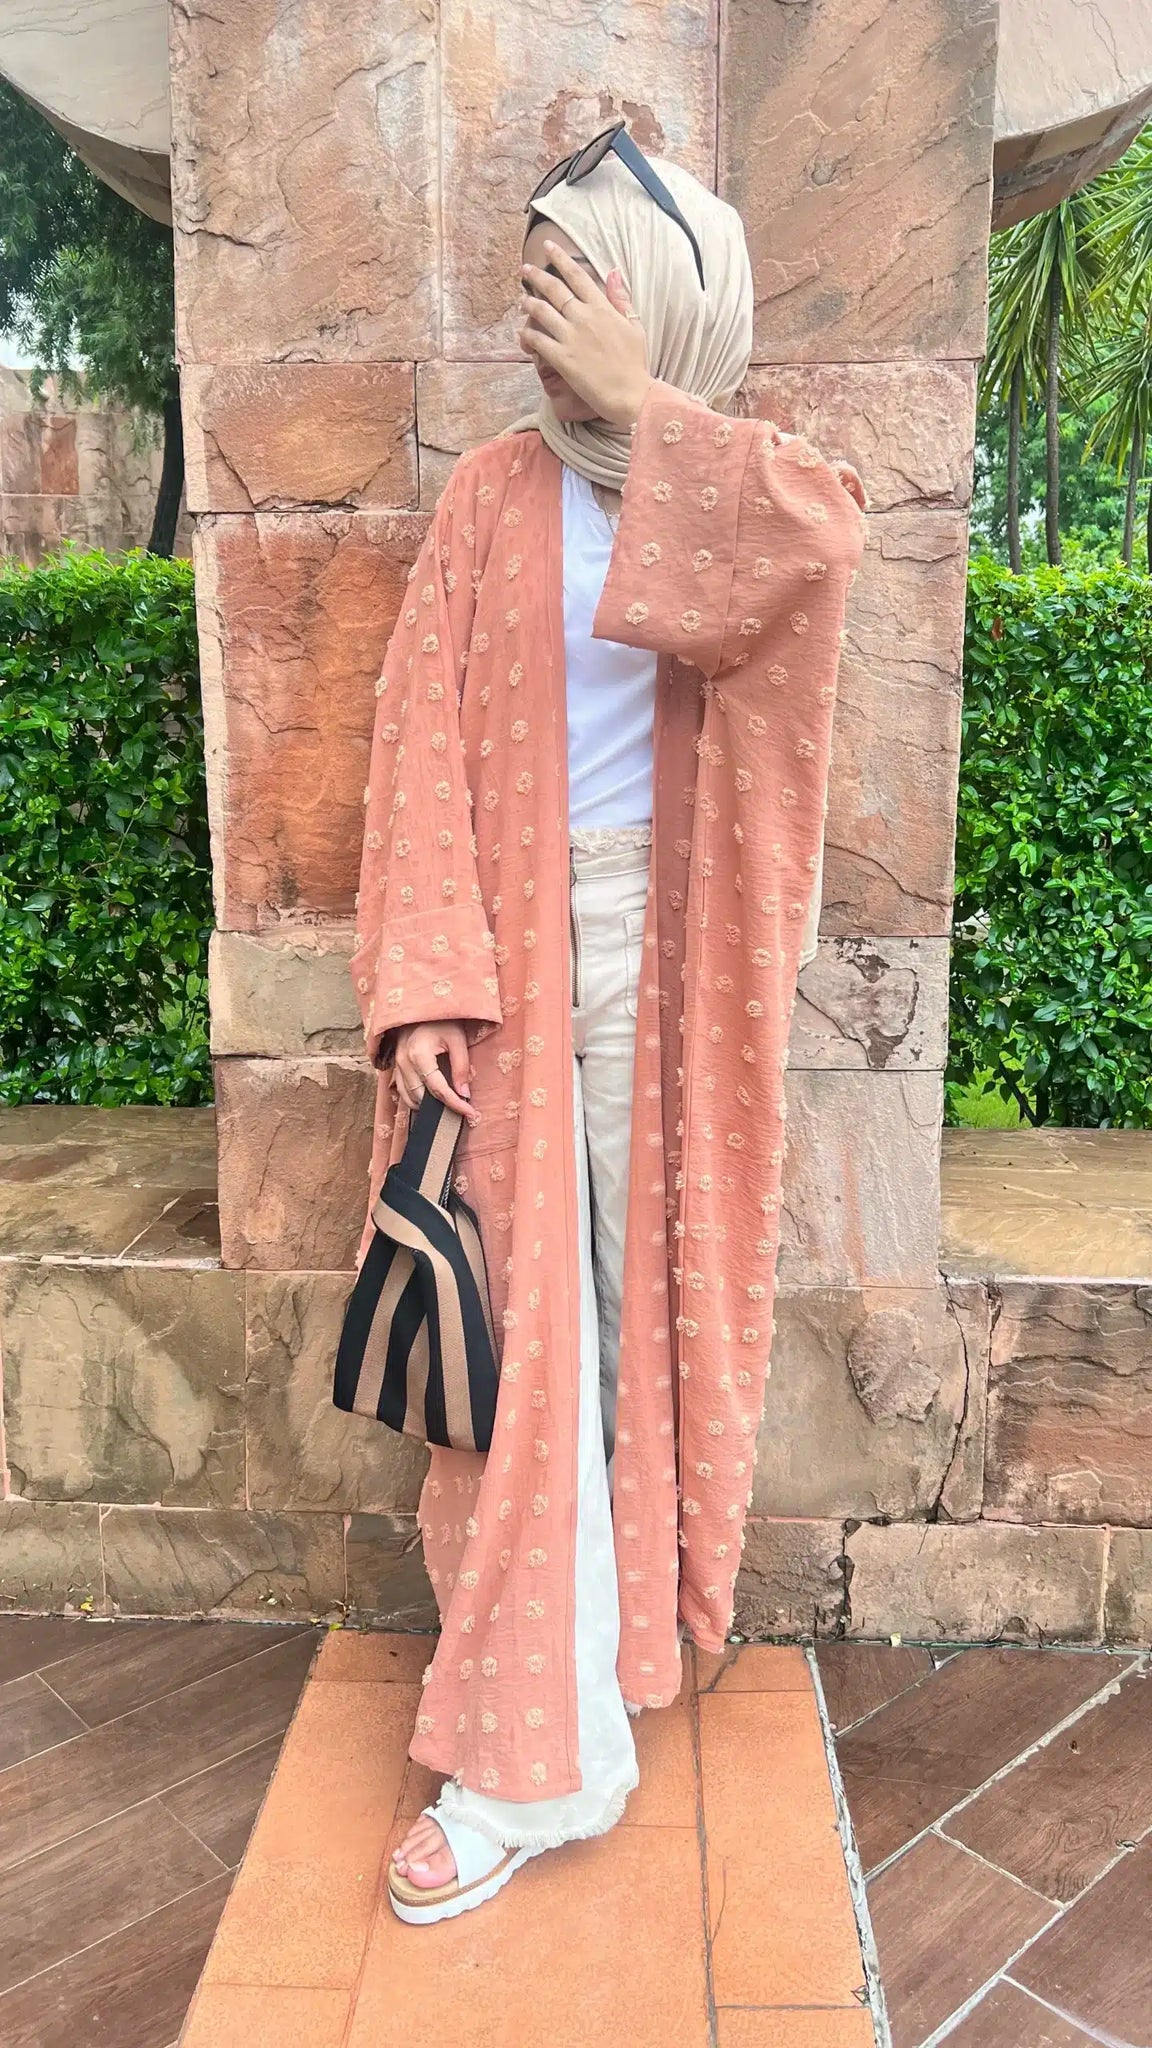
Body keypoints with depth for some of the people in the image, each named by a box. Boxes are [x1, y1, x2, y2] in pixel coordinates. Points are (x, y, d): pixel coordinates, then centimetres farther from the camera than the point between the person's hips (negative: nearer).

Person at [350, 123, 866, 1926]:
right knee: (520, 1325, -1)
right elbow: (421, 739, -5)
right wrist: (422, 981, -15)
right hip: (519, 950, 0)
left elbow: (813, 547, -23)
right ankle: (526, 1755, 13)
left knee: (644, 1292, 9)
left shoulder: (756, 481, 5)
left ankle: (626, 1591, 33)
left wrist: (638, 407, -14)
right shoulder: (496, 494, 5)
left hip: (669, 959, 0)